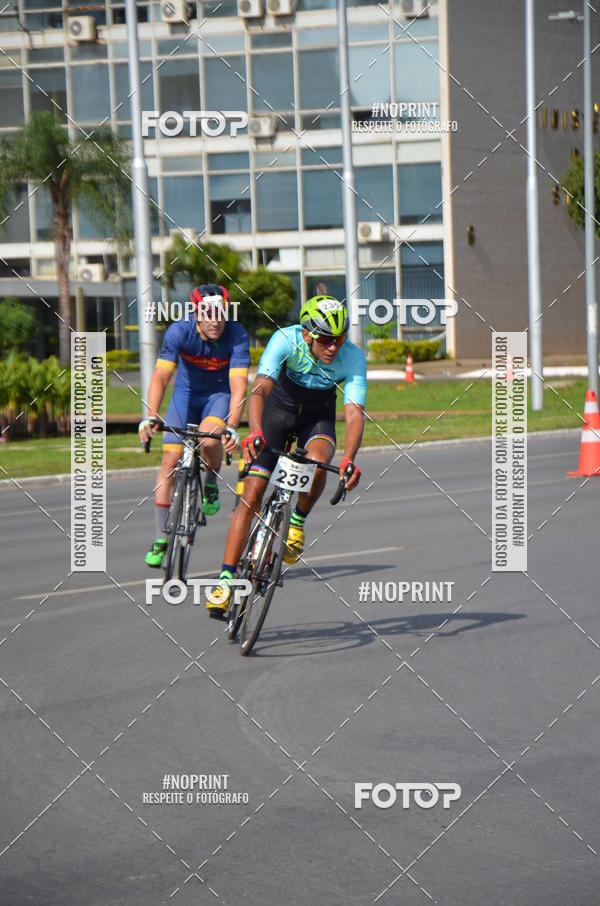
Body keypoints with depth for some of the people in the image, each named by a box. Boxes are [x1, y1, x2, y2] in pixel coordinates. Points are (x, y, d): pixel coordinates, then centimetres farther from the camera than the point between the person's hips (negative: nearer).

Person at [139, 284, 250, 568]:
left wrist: (232, 426, -48)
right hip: (186, 394, 1)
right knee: (170, 461, -8)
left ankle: (211, 484, 3)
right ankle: (161, 539, 3)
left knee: (209, 440, -32)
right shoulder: (179, 332, -25)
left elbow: (238, 385, -34)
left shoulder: (237, 336, -27)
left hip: (220, 394, -1)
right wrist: (150, 417, -47)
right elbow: (160, 376, -32)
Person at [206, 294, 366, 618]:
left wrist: (349, 460, -51)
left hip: (318, 417, 1)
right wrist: (255, 433, -59)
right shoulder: (285, 340, -31)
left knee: (318, 463, -33)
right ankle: (225, 578, -10)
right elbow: (259, 391, -41)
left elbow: (354, 413, -35)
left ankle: (297, 522, -5)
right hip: (279, 409, -1)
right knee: (252, 494, -13)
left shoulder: (352, 358, -27)